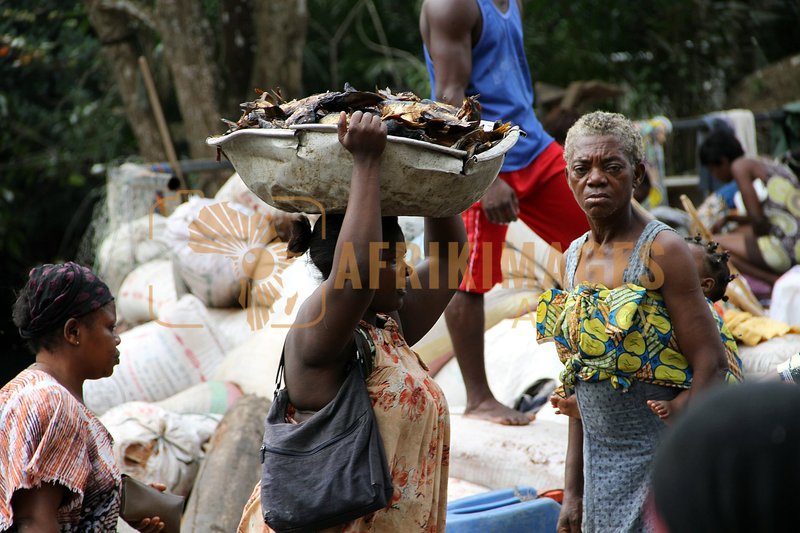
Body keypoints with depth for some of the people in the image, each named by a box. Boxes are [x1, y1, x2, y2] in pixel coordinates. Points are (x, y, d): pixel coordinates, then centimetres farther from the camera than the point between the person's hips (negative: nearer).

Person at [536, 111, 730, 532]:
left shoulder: (661, 251, -11)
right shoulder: (573, 259, 8)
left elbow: (711, 366, -15)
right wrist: (572, 491, 12)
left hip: (661, 463, -6)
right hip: (602, 472, 6)